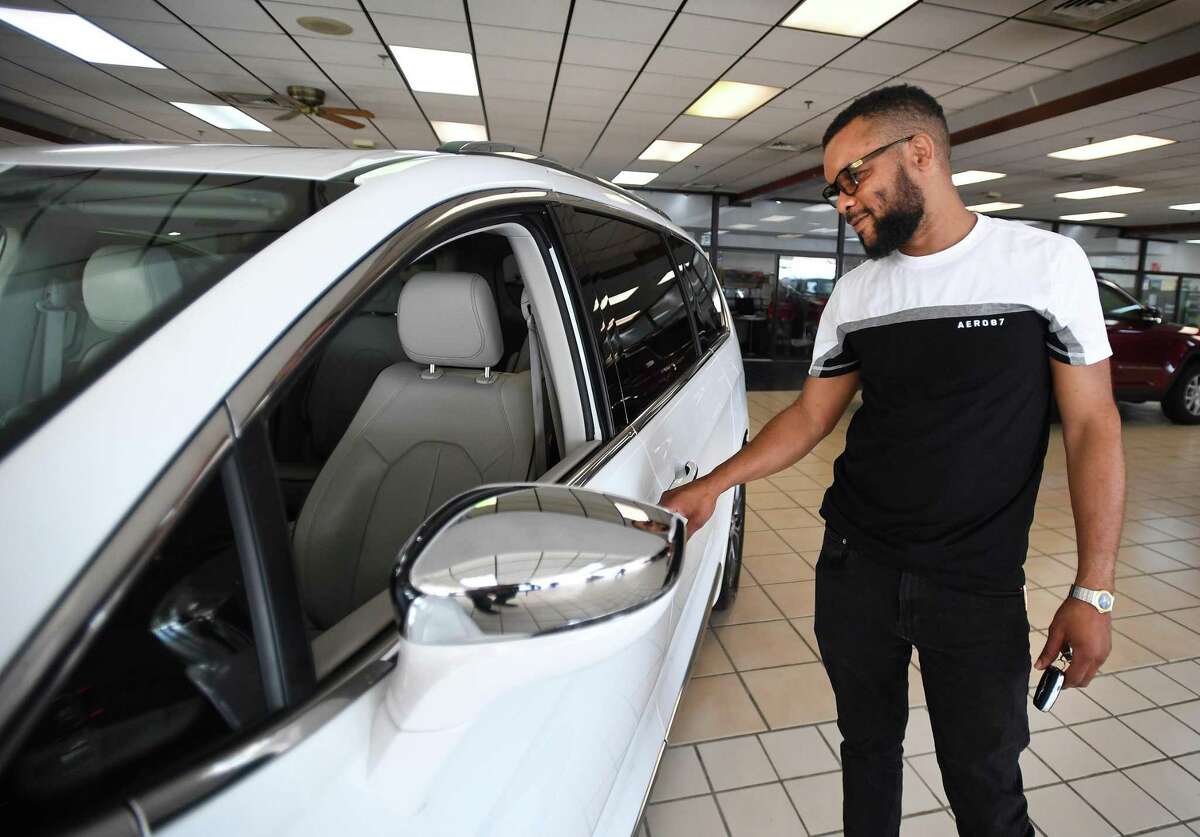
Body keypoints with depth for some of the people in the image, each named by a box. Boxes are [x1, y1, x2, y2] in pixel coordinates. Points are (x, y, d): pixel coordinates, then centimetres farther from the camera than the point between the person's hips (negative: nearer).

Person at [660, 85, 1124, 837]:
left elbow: (1092, 427, -5)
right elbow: (811, 415, 7)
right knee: (868, 745, 19)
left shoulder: (1046, 262, -7)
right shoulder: (854, 294, 2)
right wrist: (712, 486, -1)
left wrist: (1093, 590, -8)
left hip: (980, 588, -2)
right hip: (855, 568, 3)